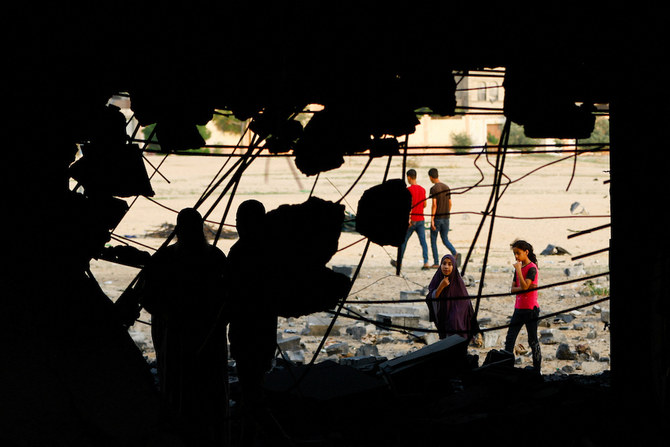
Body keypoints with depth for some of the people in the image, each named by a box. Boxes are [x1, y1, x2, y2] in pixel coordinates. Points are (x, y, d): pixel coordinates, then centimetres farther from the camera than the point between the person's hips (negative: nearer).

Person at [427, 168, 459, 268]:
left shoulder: (433, 189, -13)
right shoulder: (447, 187, 8)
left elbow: (434, 204, -21)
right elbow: (450, 204, 12)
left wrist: (432, 220, -20)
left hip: (436, 218, -5)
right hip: (446, 218, 5)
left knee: (433, 240, 9)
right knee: (445, 240, 10)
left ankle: (436, 262, 7)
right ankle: (455, 254, -16)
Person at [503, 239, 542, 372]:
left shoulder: (532, 268, -12)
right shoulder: (519, 268, 12)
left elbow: (525, 286, -24)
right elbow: (513, 288, 6)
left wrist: (518, 270, -20)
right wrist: (525, 288, -13)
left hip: (530, 309, -8)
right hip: (519, 308, 8)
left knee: (533, 340, 0)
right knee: (510, 338, 4)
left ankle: (537, 370, 8)